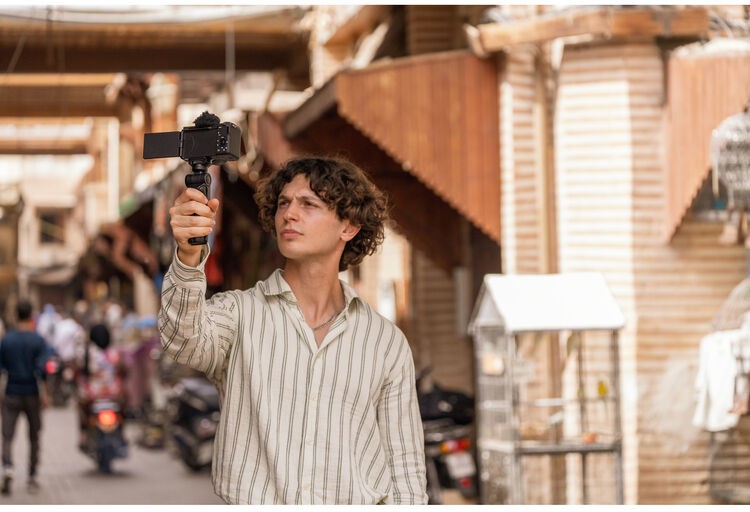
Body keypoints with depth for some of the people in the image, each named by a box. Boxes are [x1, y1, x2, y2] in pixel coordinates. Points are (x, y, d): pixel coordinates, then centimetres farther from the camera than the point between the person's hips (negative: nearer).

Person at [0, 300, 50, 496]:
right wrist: (43, 392, -12)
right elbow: (40, 369, -13)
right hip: (32, 394, -1)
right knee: (34, 437, 13)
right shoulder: (38, 341, -5)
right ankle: (32, 477, 14)